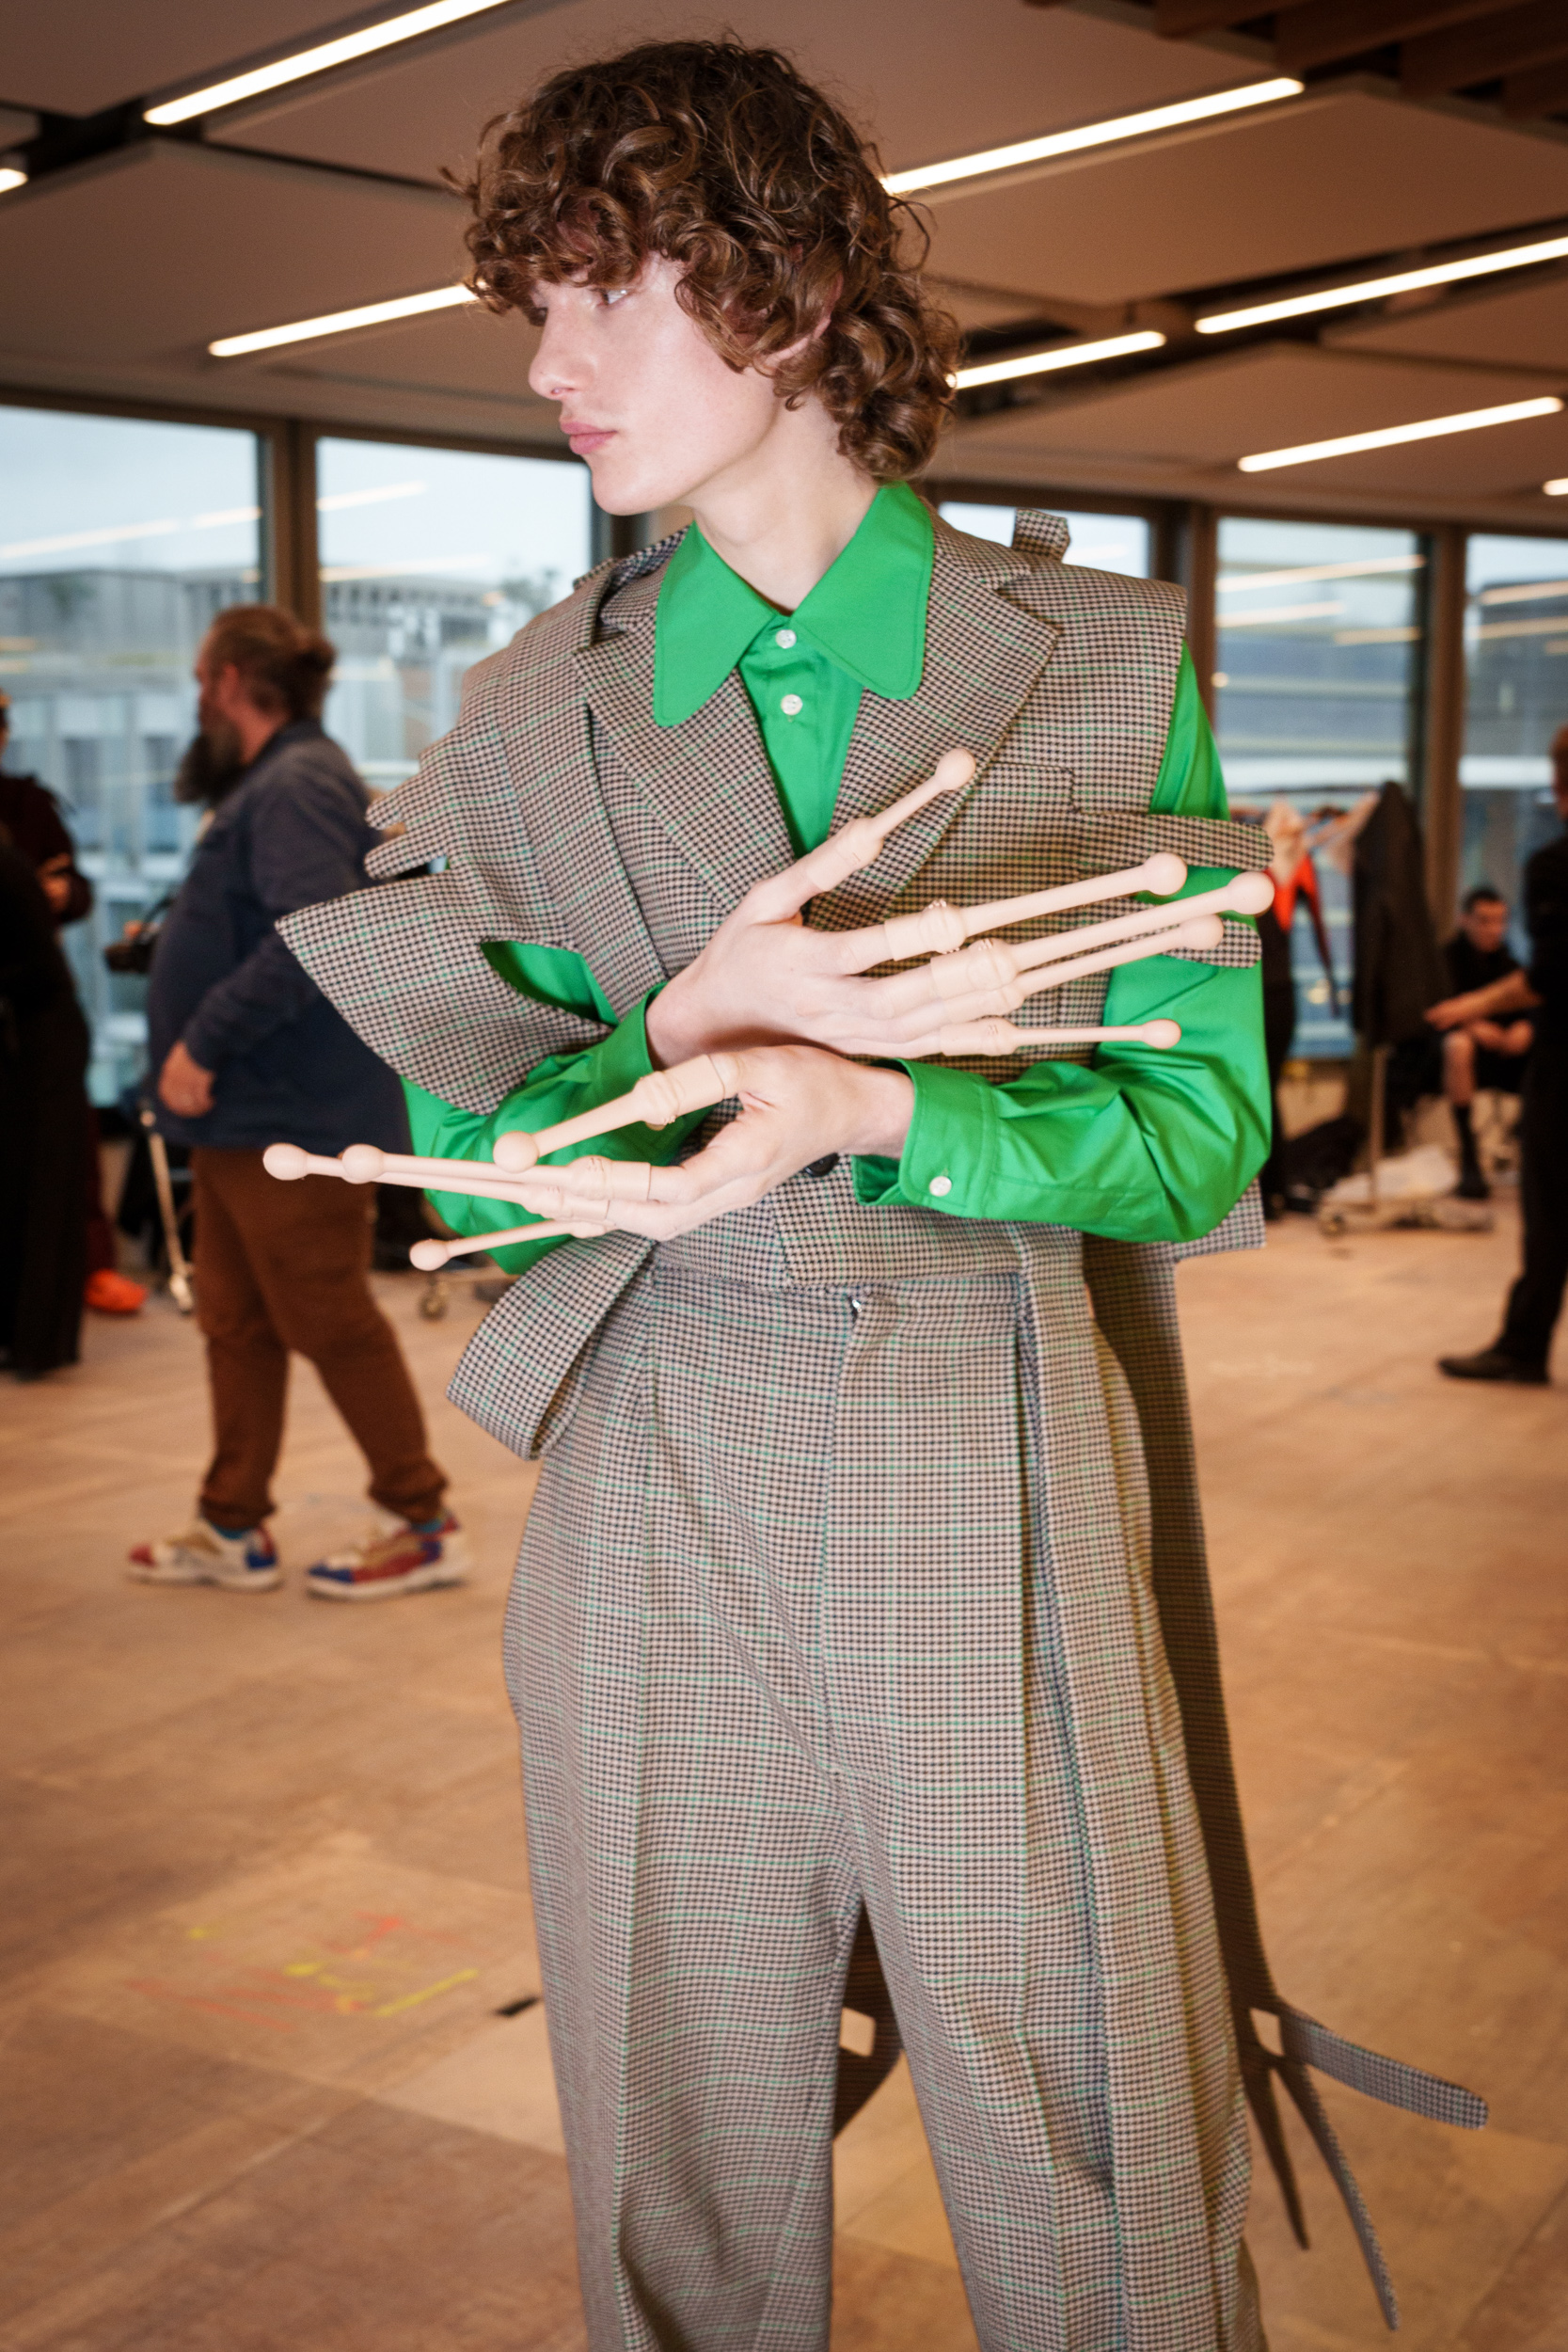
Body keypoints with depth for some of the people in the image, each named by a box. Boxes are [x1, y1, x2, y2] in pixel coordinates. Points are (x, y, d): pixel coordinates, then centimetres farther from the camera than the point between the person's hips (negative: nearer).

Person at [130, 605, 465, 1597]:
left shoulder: (299, 785, -16)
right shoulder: (270, 782, 17)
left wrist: (204, 1042, -27)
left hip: (296, 1114, -11)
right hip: (246, 1112, 11)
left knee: (331, 1322, -3)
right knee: (237, 1323, 13)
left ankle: (426, 1525, 8)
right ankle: (234, 1531, 22)